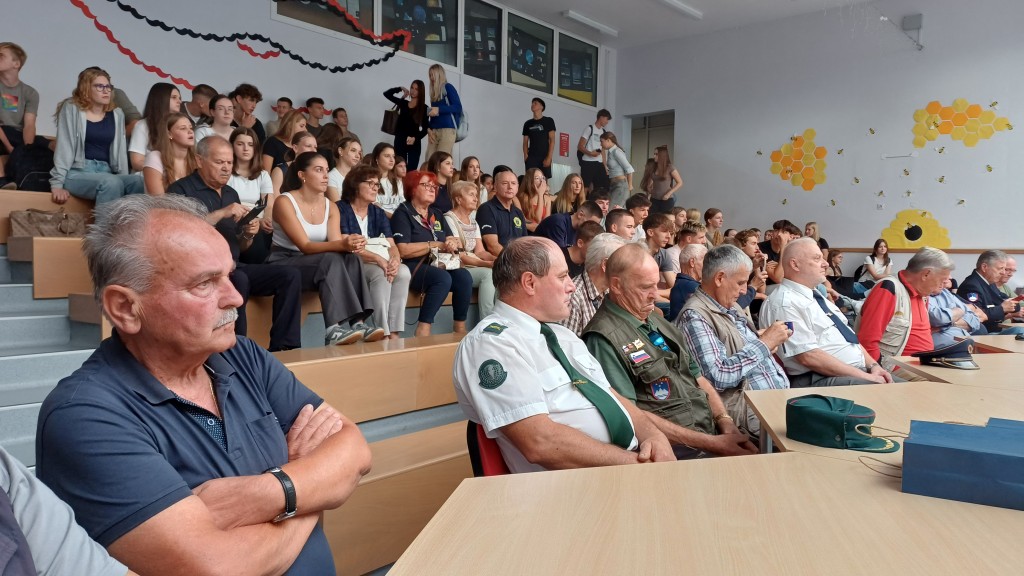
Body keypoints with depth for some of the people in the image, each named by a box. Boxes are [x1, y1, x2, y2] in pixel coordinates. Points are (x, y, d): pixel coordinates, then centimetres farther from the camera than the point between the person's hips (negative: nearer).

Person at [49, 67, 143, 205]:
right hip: (78, 172, -4)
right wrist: (57, 183, -9)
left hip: (106, 172, 4)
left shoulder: (116, 114, 14)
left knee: (138, 182, -27)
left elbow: (120, 150, 12)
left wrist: (123, 179, 2)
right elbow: (64, 148, -4)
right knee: (112, 183, -35)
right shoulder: (72, 108, 2)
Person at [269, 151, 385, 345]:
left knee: (351, 258, -25)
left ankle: (358, 323, -34)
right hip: (283, 264, -5)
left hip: (319, 264, 6)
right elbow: (305, 246, -23)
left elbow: (336, 242, -9)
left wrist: (351, 244, -34)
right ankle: (334, 329, -40)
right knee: (332, 259, -33)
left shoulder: (330, 206, 6)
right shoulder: (284, 202, -13)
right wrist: (341, 244, -40)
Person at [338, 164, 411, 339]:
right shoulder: (341, 209, -3)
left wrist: (395, 259, -22)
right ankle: (383, 332, -30)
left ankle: (394, 333, -26)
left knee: (403, 272, -26)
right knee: (381, 274, -34)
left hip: (379, 265, 5)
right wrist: (377, 258, -28)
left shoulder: (378, 213, 14)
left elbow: (392, 245, 3)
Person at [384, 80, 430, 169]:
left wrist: (415, 138, -17)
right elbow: (386, 93, 18)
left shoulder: (424, 108, 1)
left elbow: (425, 129, -2)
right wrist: (401, 89, 12)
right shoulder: (403, 103, 12)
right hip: (400, 140, 3)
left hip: (414, 143, -3)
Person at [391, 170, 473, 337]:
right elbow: (403, 250, -13)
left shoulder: (437, 214, 21)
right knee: (443, 278, -34)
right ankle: (423, 328, -30)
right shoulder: (403, 213, 1)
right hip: (414, 267, -6)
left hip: (438, 265, 6)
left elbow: (456, 243, 13)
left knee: (464, 277, -24)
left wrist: (453, 243, -12)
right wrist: (436, 245, -9)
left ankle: (460, 327, -14)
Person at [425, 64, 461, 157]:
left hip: (447, 129, -6)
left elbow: (458, 107, -7)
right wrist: (428, 128, 4)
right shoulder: (434, 92, 21)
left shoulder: (448, 87, 2)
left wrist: (439, 110, -16)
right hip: (434, 130, 6)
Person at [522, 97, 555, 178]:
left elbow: (552, 140, 0)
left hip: (544, 157, -2)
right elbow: (525, 142, 13)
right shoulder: (528, 123, 14)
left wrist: (549, 157, -10)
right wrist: (525, 155, -5)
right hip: (531, 158, 2)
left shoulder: (548, 121, 6)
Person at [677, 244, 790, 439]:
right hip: (750, 410, -9)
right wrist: (763, 343, -14)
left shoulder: (731, 307, 16)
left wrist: (771, 340, 6)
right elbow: (717, 377, -23)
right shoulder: (694, 317, -14)